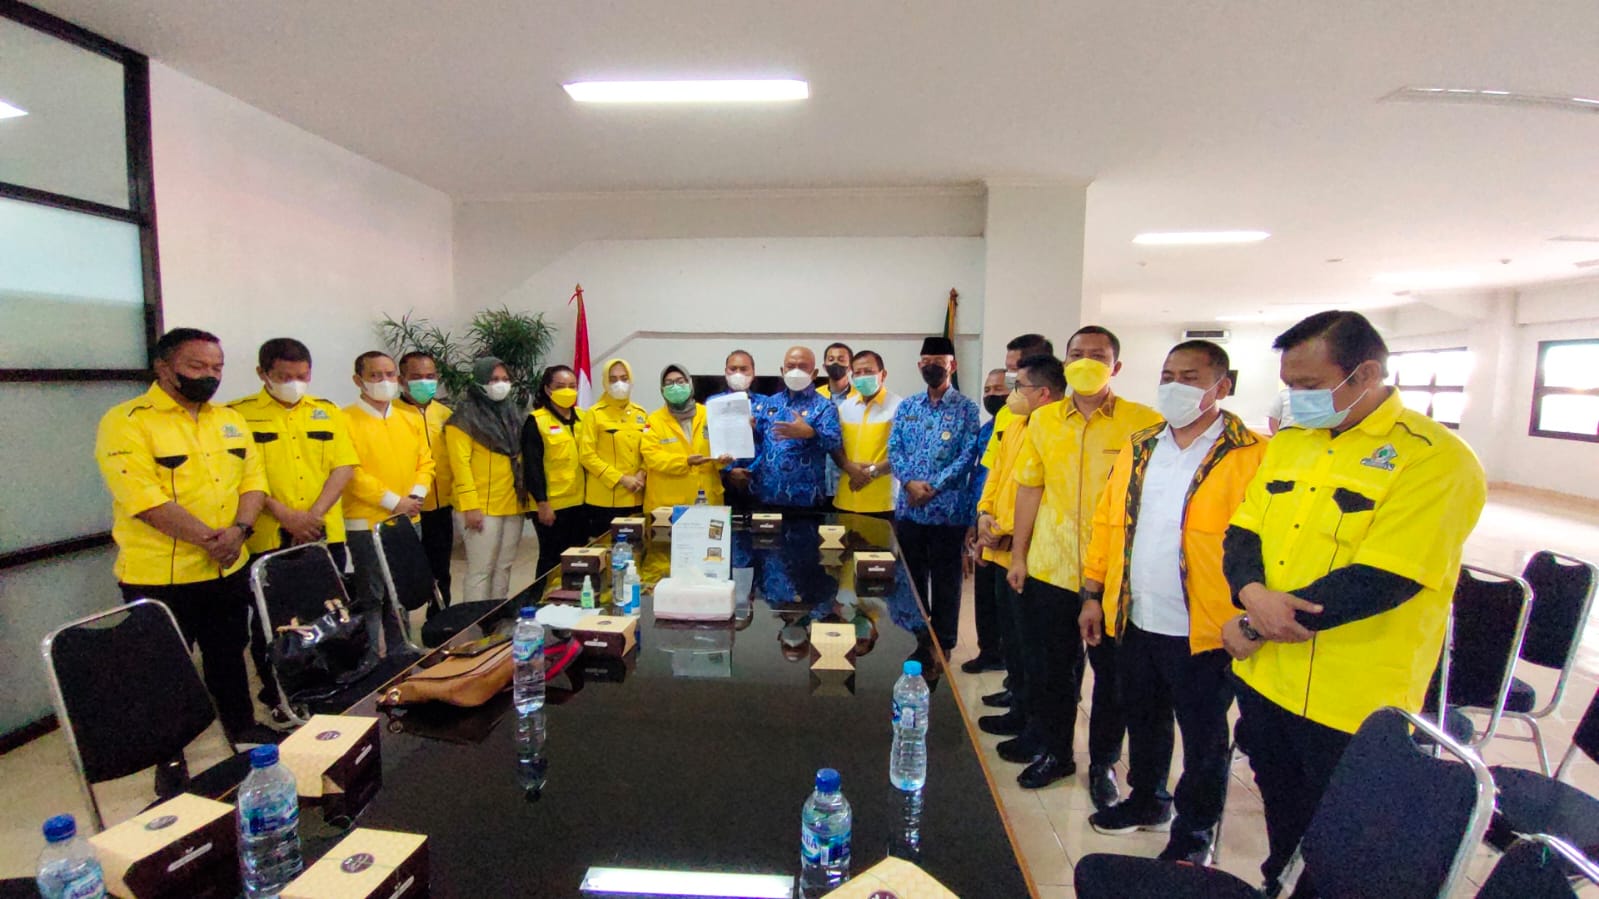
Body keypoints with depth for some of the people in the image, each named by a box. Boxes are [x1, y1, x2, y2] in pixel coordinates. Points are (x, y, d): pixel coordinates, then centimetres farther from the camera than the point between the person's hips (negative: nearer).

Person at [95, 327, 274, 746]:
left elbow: (253, 477, 5)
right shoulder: (126, 422, -11)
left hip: (229, 569, 6)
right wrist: (211, 539, -22)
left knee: (229, 654, 21)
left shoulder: (230, 419, 8)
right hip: (160, 576, -5)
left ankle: (242, 726, 39)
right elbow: (143, 498, -20)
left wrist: (240, 529, -12)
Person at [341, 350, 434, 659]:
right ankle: (369, 661, 13)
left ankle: (399, 655, 28)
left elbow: (426, 461, 9)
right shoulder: (346, 420, -7)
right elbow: (350, 472, -14)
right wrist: (393, 501, -16)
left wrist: (417, 495, -8)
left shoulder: (411, 419, 10)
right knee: (370, 596, 1)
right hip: (366, 523, -5)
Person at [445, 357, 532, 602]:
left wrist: (526, 495, 10)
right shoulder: (465, 417, -7)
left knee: (503, 567, 14)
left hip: (512, 505, 7)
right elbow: (460, 463, -13)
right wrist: (470, 506, -18)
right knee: (481, 570, -1)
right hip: (481, 508, -6)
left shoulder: (514, 414, 14)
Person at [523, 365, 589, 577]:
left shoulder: (582, 418, 10)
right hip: (552, 505, -6)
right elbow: (532, 466, -12)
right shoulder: (536, 422, -8)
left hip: (580, 502, 6)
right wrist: (541, 503, -16)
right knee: (552, 559, 3)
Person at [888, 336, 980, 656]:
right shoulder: (906, 407, 10)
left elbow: (968, 455, -9)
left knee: (945, 580, 8)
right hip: (908, 508, 4)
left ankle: (943, 642, 23)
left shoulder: (966, 408, -2)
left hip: (948, 509, -3)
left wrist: (934, 486, -16)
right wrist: (909, 482, -13)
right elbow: (893, 449, 3)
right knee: (911, 577, 14)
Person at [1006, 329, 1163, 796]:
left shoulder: (1146, 422, -7)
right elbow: (1030, 489, 6)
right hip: (1049, 569, 3)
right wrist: (1018, 555, 6)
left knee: (1112, 672, 13)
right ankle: (1055, 752, 37)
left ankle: (1103, 763, 35)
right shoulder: (1043, 420, 3)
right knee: (1050, 669, 15)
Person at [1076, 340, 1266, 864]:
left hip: (1202, 631, -5)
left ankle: (1194, 833, 35)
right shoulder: (1139, 448, 7)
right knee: (1144, 722, 23)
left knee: (1204, 739, 14)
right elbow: (1108, 522, 8)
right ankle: (1147, 801, 45)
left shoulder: (1251, 456, -11)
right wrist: (1093, 594, 6)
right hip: (1134, 622, 6)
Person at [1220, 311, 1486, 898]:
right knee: (1282, 817, 25)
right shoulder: (1287, 443, 6)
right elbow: (1242, 532, 5)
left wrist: (1253, 627, -17)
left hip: (1350, 703, -6)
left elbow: (1378, 580, -23)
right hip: (1263, 677, 6)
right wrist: (1252, 592, -16)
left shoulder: (1435, 458, -15)